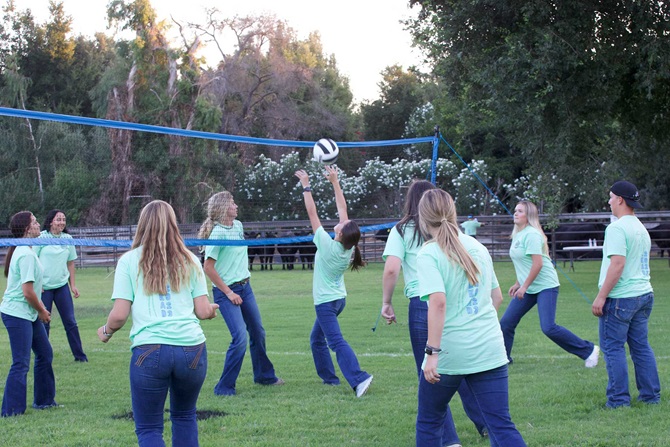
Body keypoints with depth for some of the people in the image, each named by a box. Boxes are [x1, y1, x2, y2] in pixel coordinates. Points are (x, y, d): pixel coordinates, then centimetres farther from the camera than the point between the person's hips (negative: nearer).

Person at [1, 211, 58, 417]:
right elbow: (28, 292, -23)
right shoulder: (26, 254, -20)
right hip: (17, 314, -11)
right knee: (21, 363, -8)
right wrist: (42, 311, -8)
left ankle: (43, 400, 29)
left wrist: (41, 309, 11)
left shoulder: (23, 250, 12)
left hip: (28, 315, 11)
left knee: (45, 354, 18)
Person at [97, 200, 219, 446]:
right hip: (192, 349, 3)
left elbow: (119, 315, -1)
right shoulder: (189, 260, 11)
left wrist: (105, 331, 21)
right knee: (184, 416, 23)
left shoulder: (129, 260, 5)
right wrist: (211, 310, 33)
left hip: (150, 351, -3)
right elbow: (203, 311, 9)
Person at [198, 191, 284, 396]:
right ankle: (224, 387, -6)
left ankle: (264, 375, 37)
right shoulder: (217, 232, -18)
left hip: (245, 287, 9)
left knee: (258, 333, 18)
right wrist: (228, 293, -16)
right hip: (227, 291, -9)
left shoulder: (238, 225, 7)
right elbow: (208, 267, -19)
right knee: (240, 338, -15)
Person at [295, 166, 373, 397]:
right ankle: (329, 377, 23)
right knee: (317, 338, 22)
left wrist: (306, 187, -12)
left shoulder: (327, 246, -22)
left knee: (336, 342, -16)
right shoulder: (349, 247, -6)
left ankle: (359, 378, -30)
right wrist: (335, 182, 4)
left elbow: (312, 213, -18)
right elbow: (342, 208, 0)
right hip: (338, 298, 8)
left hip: (325, 302, -8)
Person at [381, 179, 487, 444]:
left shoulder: (401, 231, 3)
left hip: (422, 303, -3)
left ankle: (448, 439, 4)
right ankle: (485, 423, 27)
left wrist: (386, 302, 1)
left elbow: (391, 269, -10)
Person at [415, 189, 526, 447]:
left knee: (428, 423, 15)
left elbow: (438, 302, -21)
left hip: (450, 353, -5)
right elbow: (497, 297, 18)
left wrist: (432, 352, -21)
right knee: (502, 425, 0)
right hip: (491, 352, 5)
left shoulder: (428, 254, -8)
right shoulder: (477, 247, 11)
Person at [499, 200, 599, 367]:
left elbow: (537, 264, -22)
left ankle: (588, 350, -5)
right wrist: (518, 283, 21)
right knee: (506, 323, 3)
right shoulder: (517, 234, 12)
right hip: (527, 288, 9)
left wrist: (524, 287, -19)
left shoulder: (531, 234, -16)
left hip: (545, 286, -9)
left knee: (548, 328, -18)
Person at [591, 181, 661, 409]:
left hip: (621, 297, -9)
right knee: (641, 346, 14)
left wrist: (601, 296, -20)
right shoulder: (641, 228, 14)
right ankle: (651, 395, 16)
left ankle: (619, 399, 0)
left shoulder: (617, 228, -15)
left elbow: (618, 264, -23)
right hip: (644, 294, 9)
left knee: (613, 348, -1)